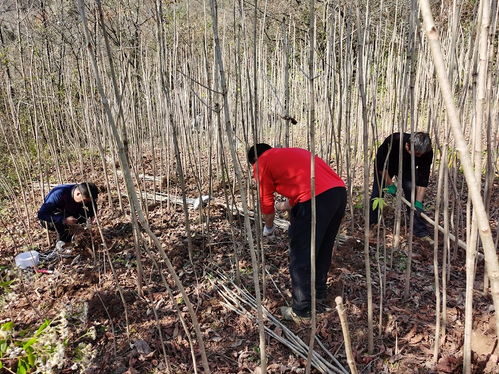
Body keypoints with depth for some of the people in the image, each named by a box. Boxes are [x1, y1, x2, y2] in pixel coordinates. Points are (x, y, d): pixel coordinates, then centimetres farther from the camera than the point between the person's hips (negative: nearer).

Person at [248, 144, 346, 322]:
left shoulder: (262, 163, 10)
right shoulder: (293, 152, 32)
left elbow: (266, 204, 12)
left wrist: (268, 228, 31)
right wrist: (284, 206, 59)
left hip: (315, 198, -8)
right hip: (340, 190, 8)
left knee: (301, 256, 6)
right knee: (323, 249, 24)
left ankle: (301, 311, 15)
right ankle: (319, 294, 40)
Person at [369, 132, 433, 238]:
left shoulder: (427, 152, -33)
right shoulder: (393, 141, -41)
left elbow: (423, 179, -28)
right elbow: (380, 165, -25)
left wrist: (418, 203, -33)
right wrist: (390, 184, -20)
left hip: (407, 168, 1)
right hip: (385, 165, -1)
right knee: (377, 193, -5)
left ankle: (420, 229, -11)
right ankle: (370, 223, 16)